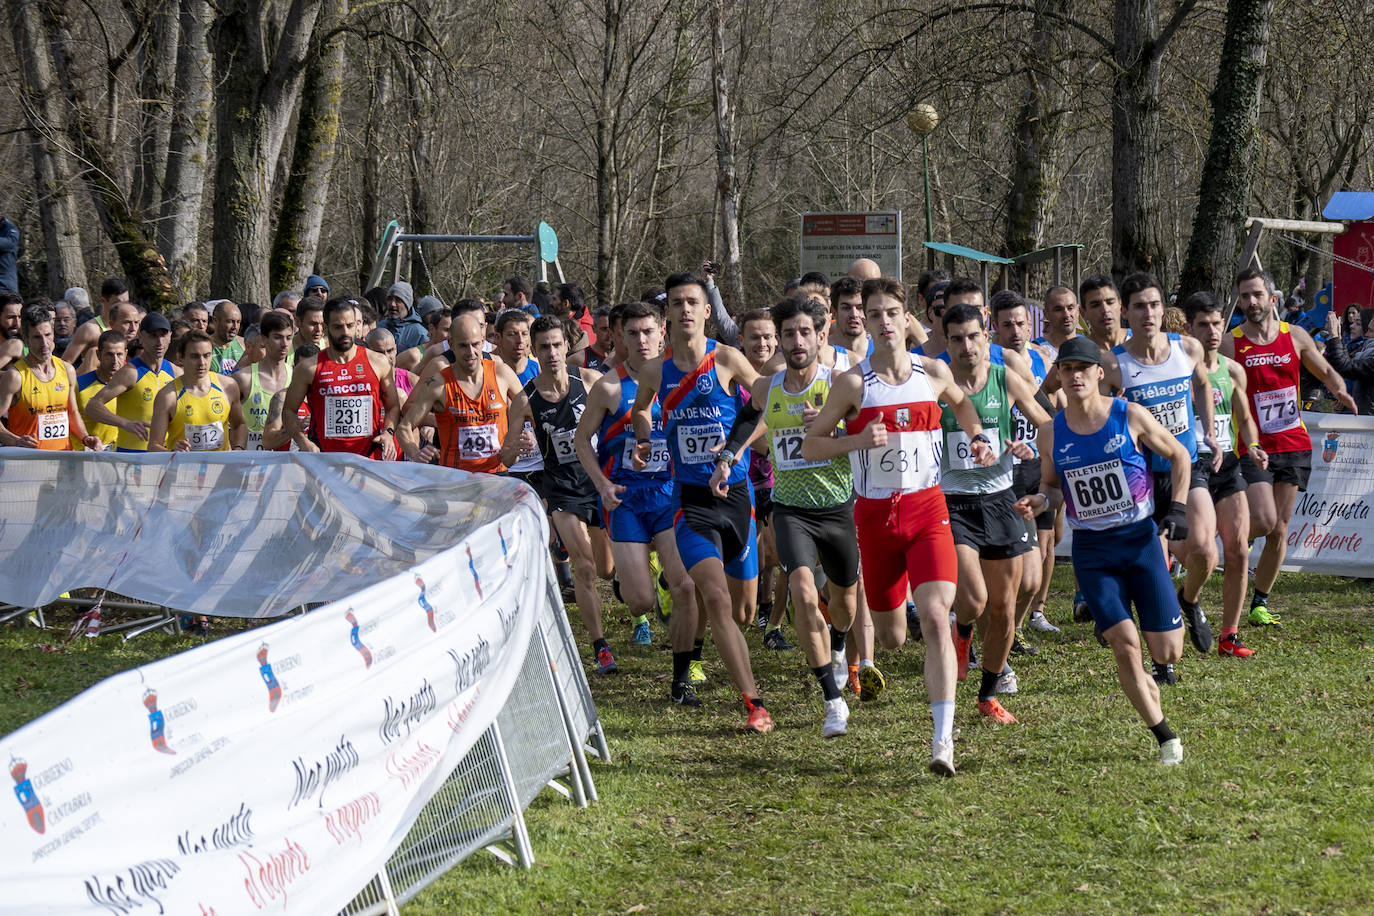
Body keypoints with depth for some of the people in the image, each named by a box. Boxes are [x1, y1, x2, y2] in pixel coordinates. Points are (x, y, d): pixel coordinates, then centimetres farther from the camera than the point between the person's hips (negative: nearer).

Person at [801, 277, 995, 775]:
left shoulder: (934, 372, 3)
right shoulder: (853, 383, -5)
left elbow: (961, 402, 27)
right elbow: (810, 445, 0)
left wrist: (975, 436, 9)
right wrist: (859, 440, -16)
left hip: (928, 509, 1)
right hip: (875, 514, 0)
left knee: (935, 616, -19)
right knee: (891, 637, 9)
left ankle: (943, 738, -21)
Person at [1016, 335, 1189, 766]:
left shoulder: (1130, 416, -5)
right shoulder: (1052, 435, 0)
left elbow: (1179, 455, 7)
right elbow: (1051, 485, 15)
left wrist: (1177, 508, -3)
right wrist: (1039, 501, -7)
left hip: (1141, 538, -1)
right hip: (1092, 551, 1)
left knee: (1167, 651, -5)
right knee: (1124, 643, -13)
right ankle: (1164, 734, 3)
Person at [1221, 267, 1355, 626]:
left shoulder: (1295, 336, 5)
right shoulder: (1230, 344, -5)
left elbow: (1326, 371, 17)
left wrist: (1340, 390, -4)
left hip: (1293, 445, 3)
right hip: (1252, 448, -3)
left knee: (1279, 530, 4)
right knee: (1263, 521, -17)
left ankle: (1260, 602, 16)